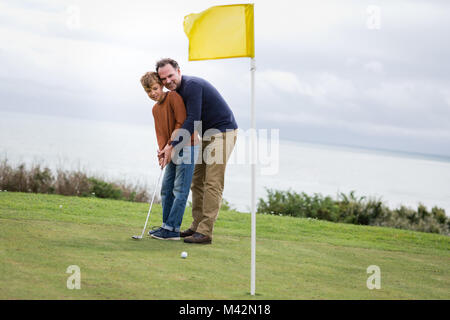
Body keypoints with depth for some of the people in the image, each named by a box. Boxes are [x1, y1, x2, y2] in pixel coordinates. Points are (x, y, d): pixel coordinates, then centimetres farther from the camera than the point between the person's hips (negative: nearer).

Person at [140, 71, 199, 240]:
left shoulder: (173, 97, -12)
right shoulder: (155, 109, 13)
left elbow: (182, 124, -18)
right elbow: (160, 133, 10)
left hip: (187, 147, -9)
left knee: (180, 190, -9)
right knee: (166, 188, 10)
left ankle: (172, 229, -10)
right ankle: (167, 226, 16)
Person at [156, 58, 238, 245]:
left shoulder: (192, 85, -20)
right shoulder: (178, 91, 10)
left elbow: (192, 120, -25)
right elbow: (186, 122, 13)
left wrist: (173, 146, -23)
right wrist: (169, 147, -1)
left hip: (222, 132, -10)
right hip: (207, 135, 10)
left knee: (212, 183, -13)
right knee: (197, 181, 9)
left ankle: (205, 232, -16)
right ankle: (197, 226, 14)